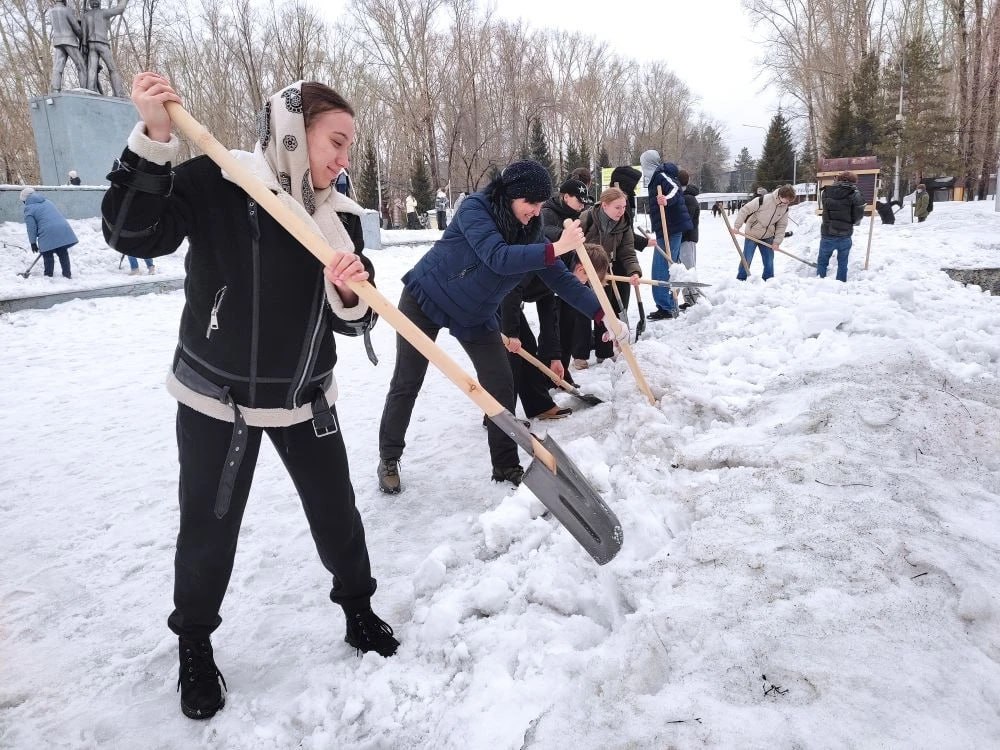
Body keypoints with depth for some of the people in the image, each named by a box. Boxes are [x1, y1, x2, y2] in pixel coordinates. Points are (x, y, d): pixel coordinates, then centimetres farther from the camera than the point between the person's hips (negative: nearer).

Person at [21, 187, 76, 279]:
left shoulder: (29, 209, 5)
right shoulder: (47, 201, 24)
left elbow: (31, 227, 1)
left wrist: (33, 242, 10)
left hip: (48, 234, -6)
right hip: (63, 230, 6)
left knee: (48, 256, 6)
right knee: (63, 253, 14)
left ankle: (49, 276, 10)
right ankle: (67, 274, 17)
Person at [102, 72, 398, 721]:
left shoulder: (341, 216, -2)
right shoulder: (217, 184, -12)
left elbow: (354, 322, -5)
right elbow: (131, 233, -20)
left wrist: (352, 293, -28)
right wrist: (154, 139, -29)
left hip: (307, 398, 4)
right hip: (218, 398, -3)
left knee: (337, 513, 13)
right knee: (209, 532, 9)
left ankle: (358, 608, 39)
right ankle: (195, 644, 35)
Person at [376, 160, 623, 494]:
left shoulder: (530, 231, -7)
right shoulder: (475, 208, -22)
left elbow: (561, 279, -6)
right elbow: (498, 258, -37)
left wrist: (603, 314, -13)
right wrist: (555, 248, -44)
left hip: (476, 315, 5)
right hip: (425, 301, -5)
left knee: (501, 385, -3)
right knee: (406, 384, 1)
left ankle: (506, 466, 9)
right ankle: (388, 459, 17)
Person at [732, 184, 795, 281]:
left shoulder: (785, 208, -5)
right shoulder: (763, 200, -23)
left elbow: (781, 225, 2)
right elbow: (745, 210, -19)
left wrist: (777, 241, -7)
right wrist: (737, 226, -23)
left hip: (767, 237, 5)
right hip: (752, 234, -5)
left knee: (769, 260, 7)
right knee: (747, 259, 0)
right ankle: (741, 280, 13)